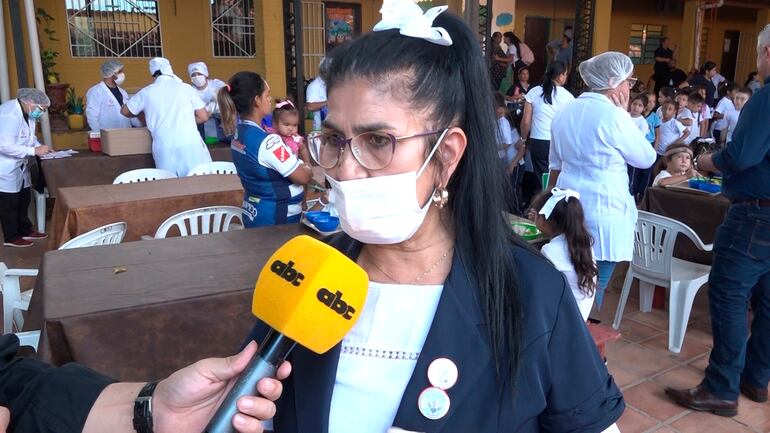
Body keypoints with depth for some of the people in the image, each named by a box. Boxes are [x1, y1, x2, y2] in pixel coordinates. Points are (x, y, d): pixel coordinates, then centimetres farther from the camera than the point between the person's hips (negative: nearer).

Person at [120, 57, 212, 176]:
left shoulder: (146, 93, 9)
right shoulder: (186, 88, 5)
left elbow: (125, 111, 25)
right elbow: (204, 117, 8)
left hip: (163, 150, 1)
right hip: (190, 145, -1)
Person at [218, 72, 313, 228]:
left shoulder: (238, 133, 2)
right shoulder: (267, 142, -25)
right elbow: (303, 177, -18)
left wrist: (298, 165, 3)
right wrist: (307, 168, 3)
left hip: (254, 214, 9)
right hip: (277, 218, -9)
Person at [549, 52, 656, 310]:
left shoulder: (566, 112, 9)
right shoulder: (614, 115, -15)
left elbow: (555, 165, 16)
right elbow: (647, 159, -4)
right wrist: (624, 115, -1)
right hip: (603, 212, -7)